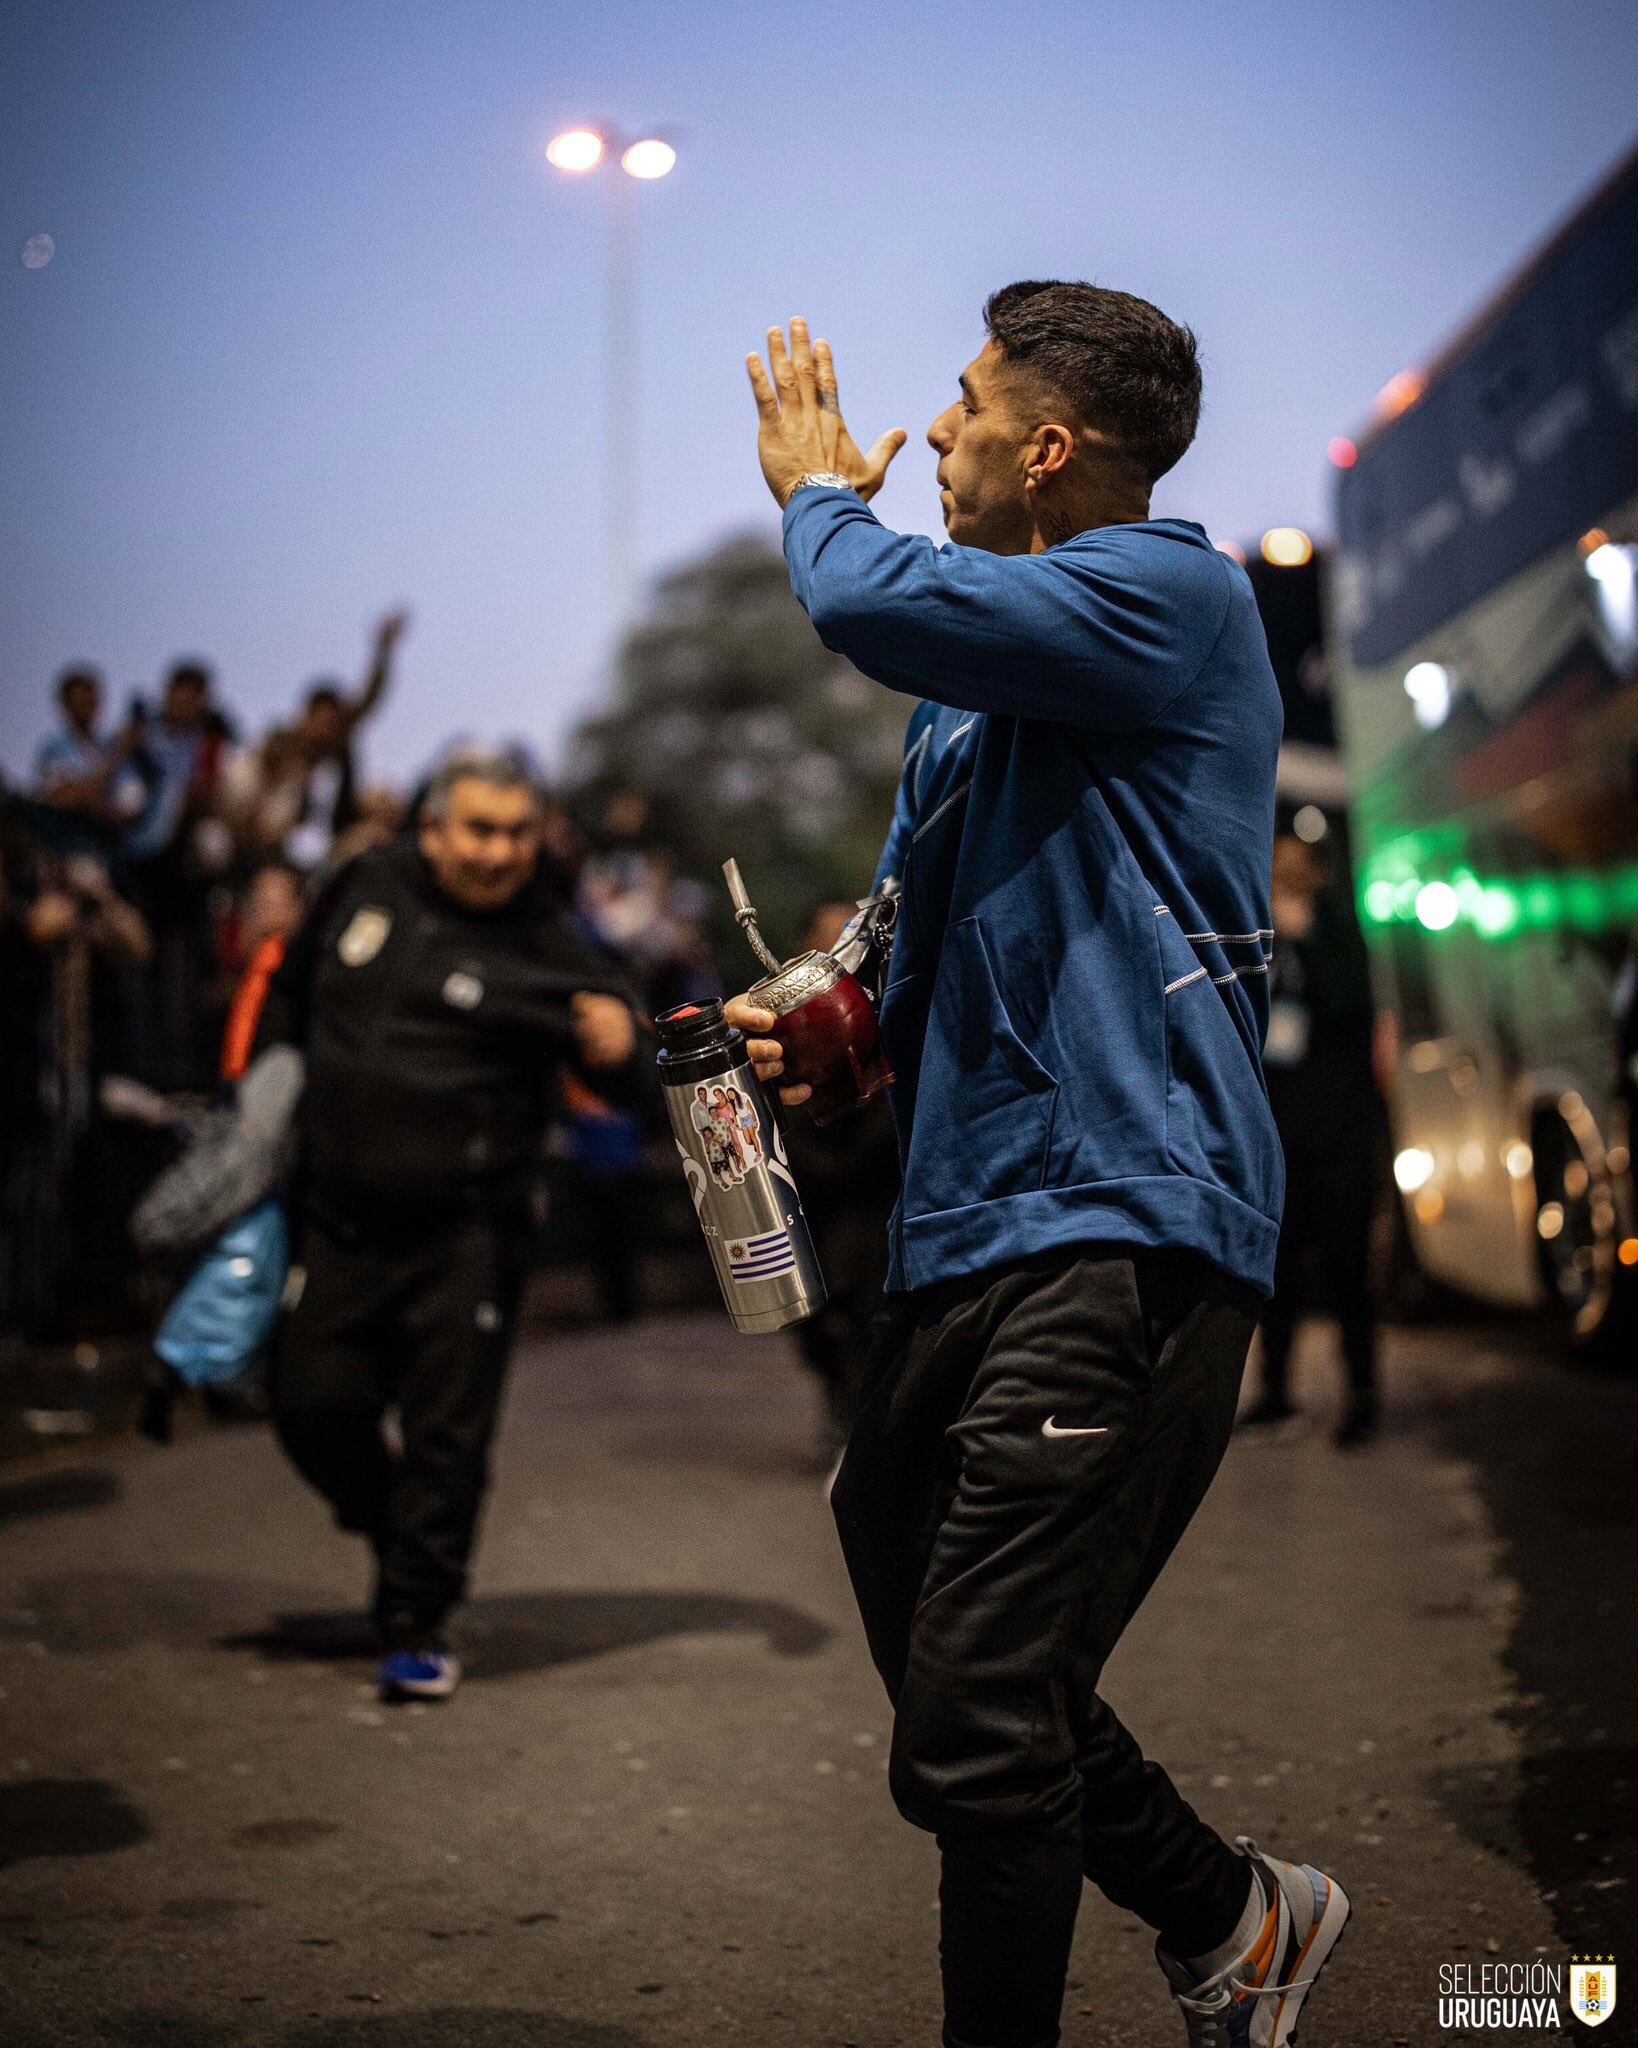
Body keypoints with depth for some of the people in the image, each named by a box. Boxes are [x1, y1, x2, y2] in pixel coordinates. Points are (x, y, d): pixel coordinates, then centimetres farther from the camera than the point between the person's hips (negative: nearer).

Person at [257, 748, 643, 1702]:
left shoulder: (548, 945, -8)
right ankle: (396, 1536, 33)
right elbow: (294, 993, 21)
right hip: (341, 1220, 4)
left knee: (447, 1430, -1)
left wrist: (616, 1050, -35)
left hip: (465, 1235, -4)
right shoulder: (366, 888, 4)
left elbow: (620, 1063, -13)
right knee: (313, 1406, 5)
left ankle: (419, 1622, 12)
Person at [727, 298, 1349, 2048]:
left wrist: (816, 486, 0)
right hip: (967, 1231, 10)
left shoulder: (1172, 594, -7)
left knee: (977, 1728, -13)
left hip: (1119, 1229, -10)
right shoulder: (971, 692, 20)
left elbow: (878, 603, -23)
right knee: (952, 1692, 16)